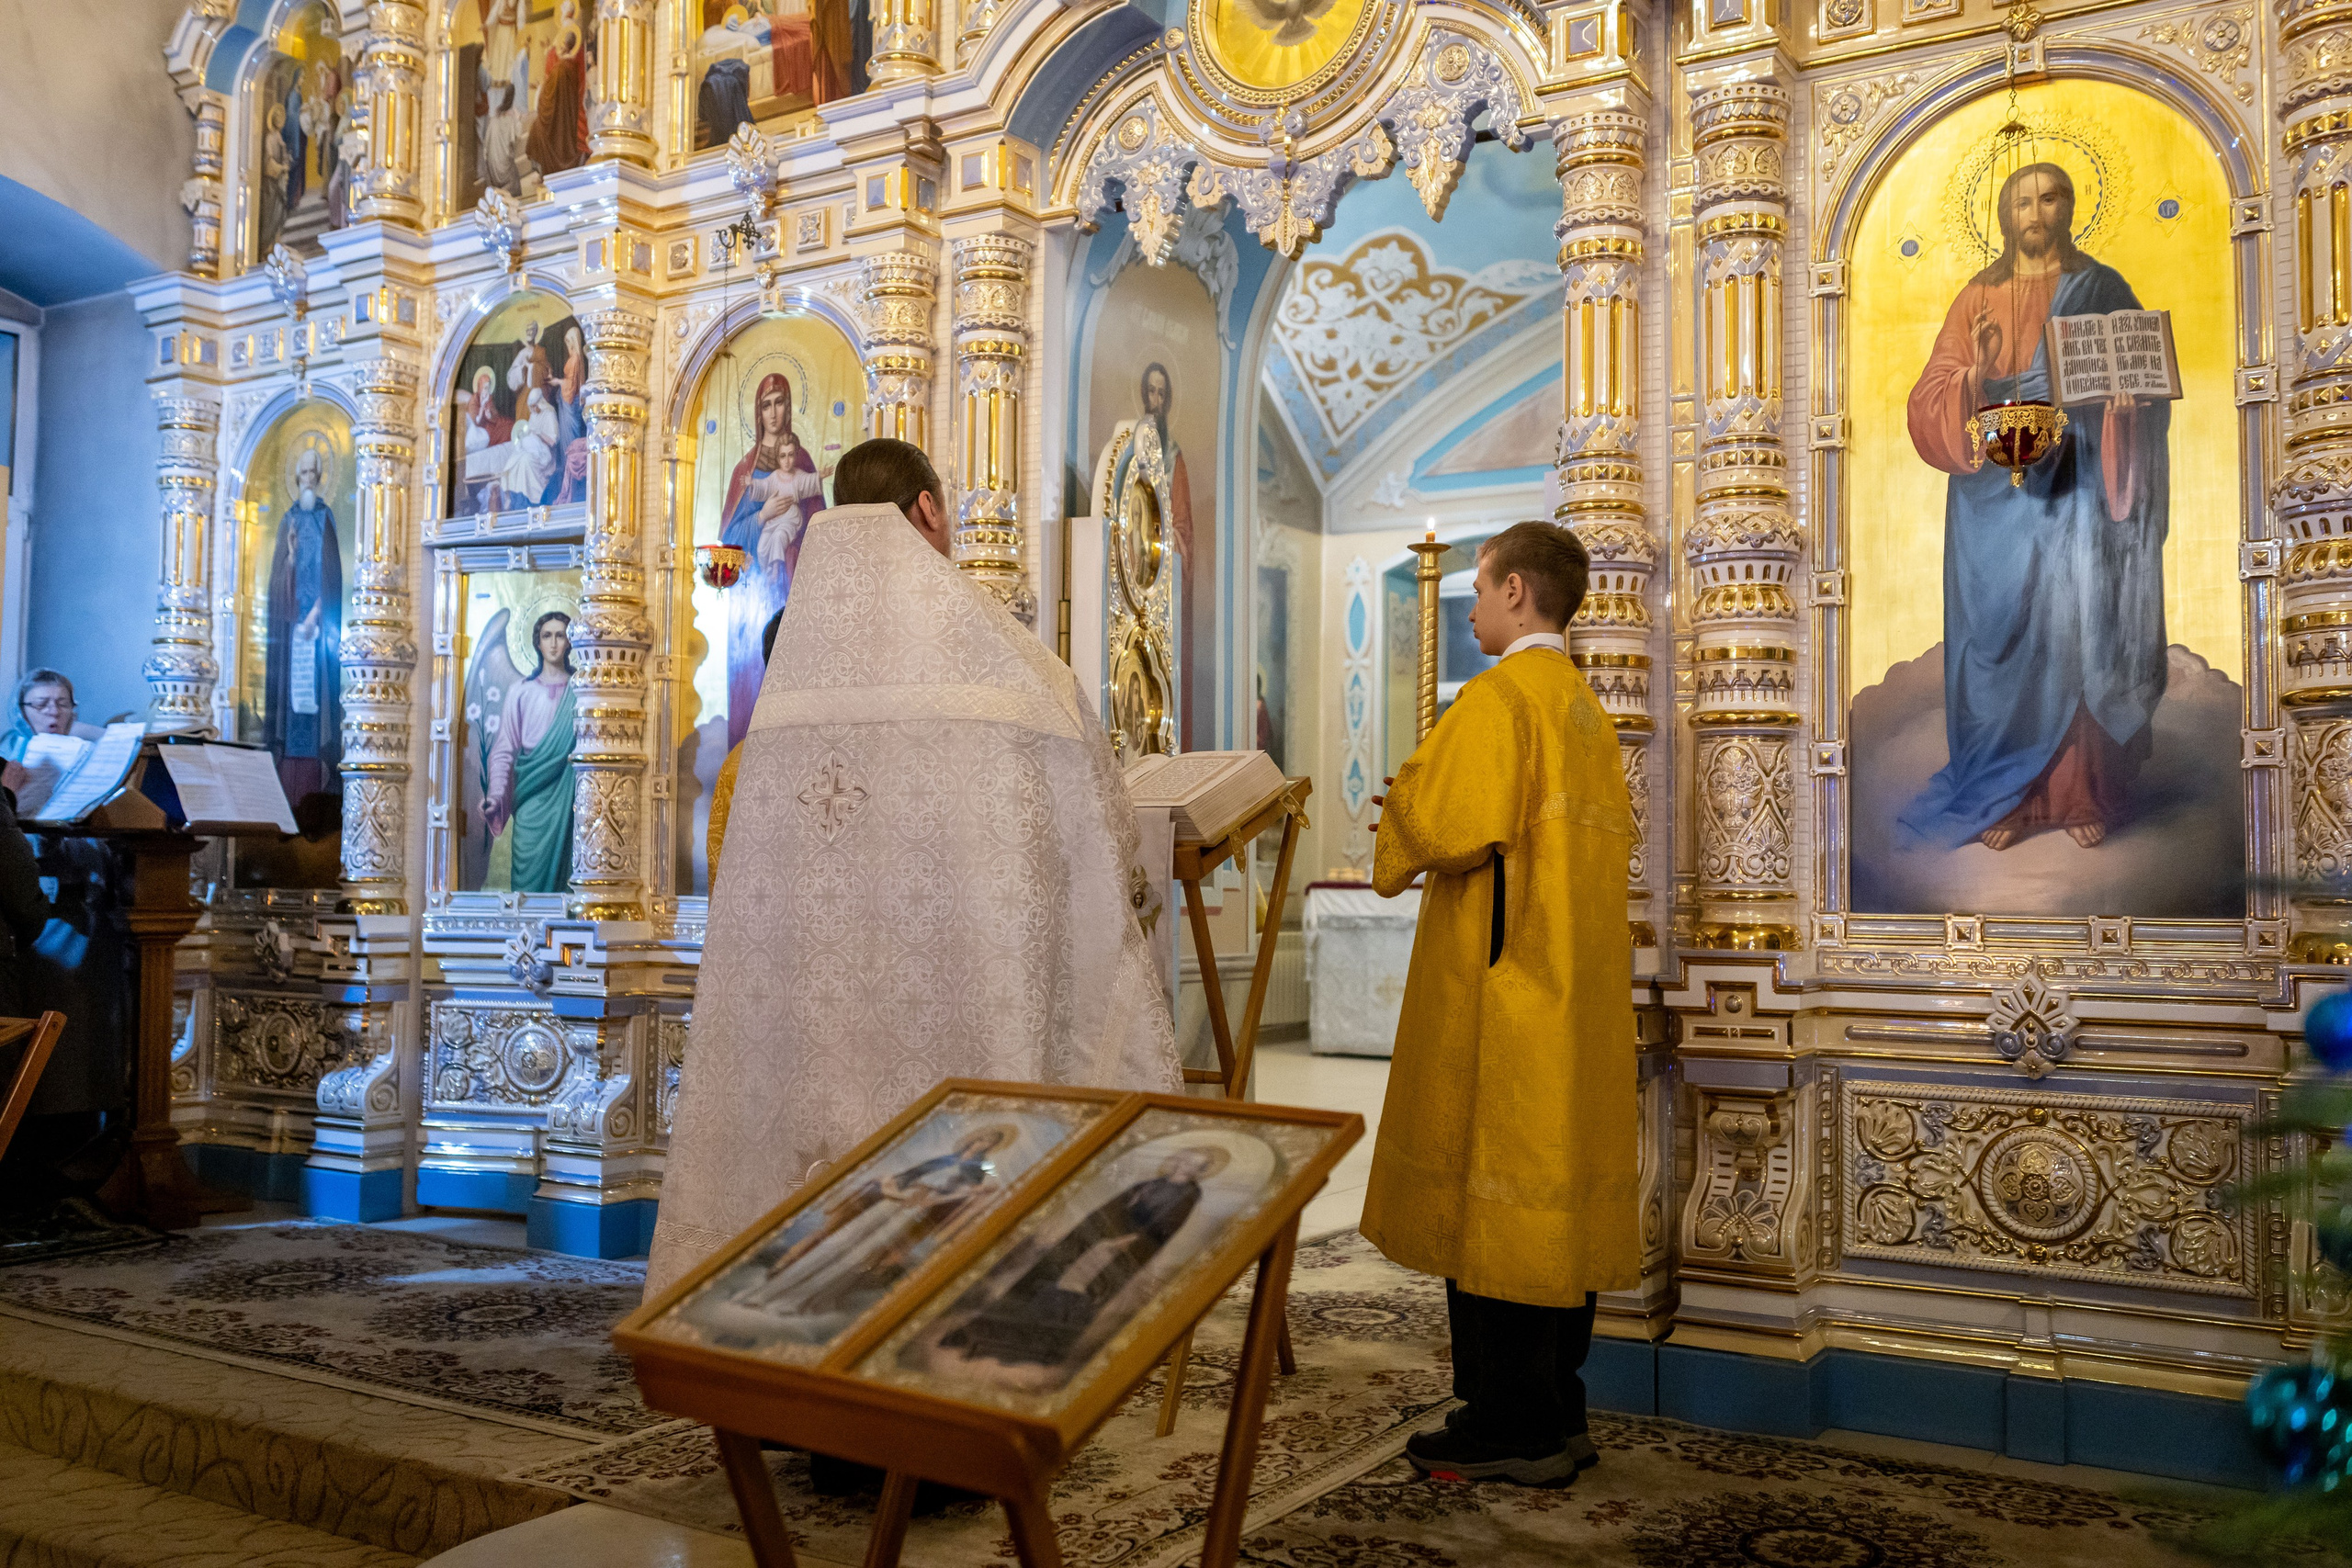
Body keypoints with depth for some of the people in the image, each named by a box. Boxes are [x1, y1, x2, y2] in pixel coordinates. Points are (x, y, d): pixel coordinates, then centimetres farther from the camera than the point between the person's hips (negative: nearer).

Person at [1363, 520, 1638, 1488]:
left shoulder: (1498, 697, -12)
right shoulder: (1588, 709, 15)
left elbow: (1454, 829, -22)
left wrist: (1406, 800, -1)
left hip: (1497, 991, -9)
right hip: (1577, 1002, 9)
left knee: (1492, 1197, -3)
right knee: (1555, 1193, 12)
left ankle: (1510, 1429, 3)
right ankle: (1557, 1416, 20)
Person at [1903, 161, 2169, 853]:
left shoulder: (2102, 289, 6)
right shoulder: (1979, 297, 8)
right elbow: (1930, 404, 0)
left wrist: (2124, 394, -20)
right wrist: (1977, 374, -20)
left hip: (2078, 491, -1)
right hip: (1998, 496, 1)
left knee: (2080, 634, -3)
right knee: (2002, 635, 0)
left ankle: (2084, 792, 7)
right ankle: (2004, 794, 8)